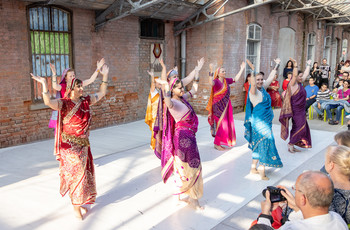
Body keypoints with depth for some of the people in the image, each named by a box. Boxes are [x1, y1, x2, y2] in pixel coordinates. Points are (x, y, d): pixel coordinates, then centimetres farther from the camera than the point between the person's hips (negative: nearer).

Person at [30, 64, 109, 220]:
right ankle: (76, 206, 20)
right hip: (70, 146, -6)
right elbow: (49, 103, -34)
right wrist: (44, 84, -44)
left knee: (84, 173, 14)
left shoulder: (85, 101, 4)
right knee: (75, 174, 3)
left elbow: (101, 94, 15)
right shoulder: (64, 104, -14)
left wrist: (105, 76, 12)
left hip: (83, 144, 6)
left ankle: (80, 203, 33)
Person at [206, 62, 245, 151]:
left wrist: (242, 69, 21)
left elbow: (236, 79, 20)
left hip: (226, 105, 8)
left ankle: (222, 142, 25)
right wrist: (211, 71, -48)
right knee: (220, 123, -7)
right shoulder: (216, 81, -15)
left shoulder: (226, 80, 7)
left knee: (227, 123, 12)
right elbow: (211, 83, -38)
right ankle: (216, 144, 3)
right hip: (218, 106, -8)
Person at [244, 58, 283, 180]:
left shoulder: (263, 88, 9)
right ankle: (262, 172, -4)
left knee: (259, 144, 15)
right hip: (259, 122, -9)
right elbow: (253, 84, -37)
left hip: (266, 122, 9)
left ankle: (254, 168, 26)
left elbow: (271, 77, 20)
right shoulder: (254, 91, -15)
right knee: (265, 143, -9)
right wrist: (253, 71, -46)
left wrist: (277, 65, 19)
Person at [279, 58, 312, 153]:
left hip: (301, 110, 9)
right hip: (296, 110, -9)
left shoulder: (300, 84, 11)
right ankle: (290, 144, -1)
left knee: (300, 128, 10)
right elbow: (294, 75, -30)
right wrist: (295, 65, -37)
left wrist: (308, 65, 33)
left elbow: (306, 74, 25)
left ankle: (293, 145, 16)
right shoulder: (293, 84, -12)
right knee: (299, 127, -10)